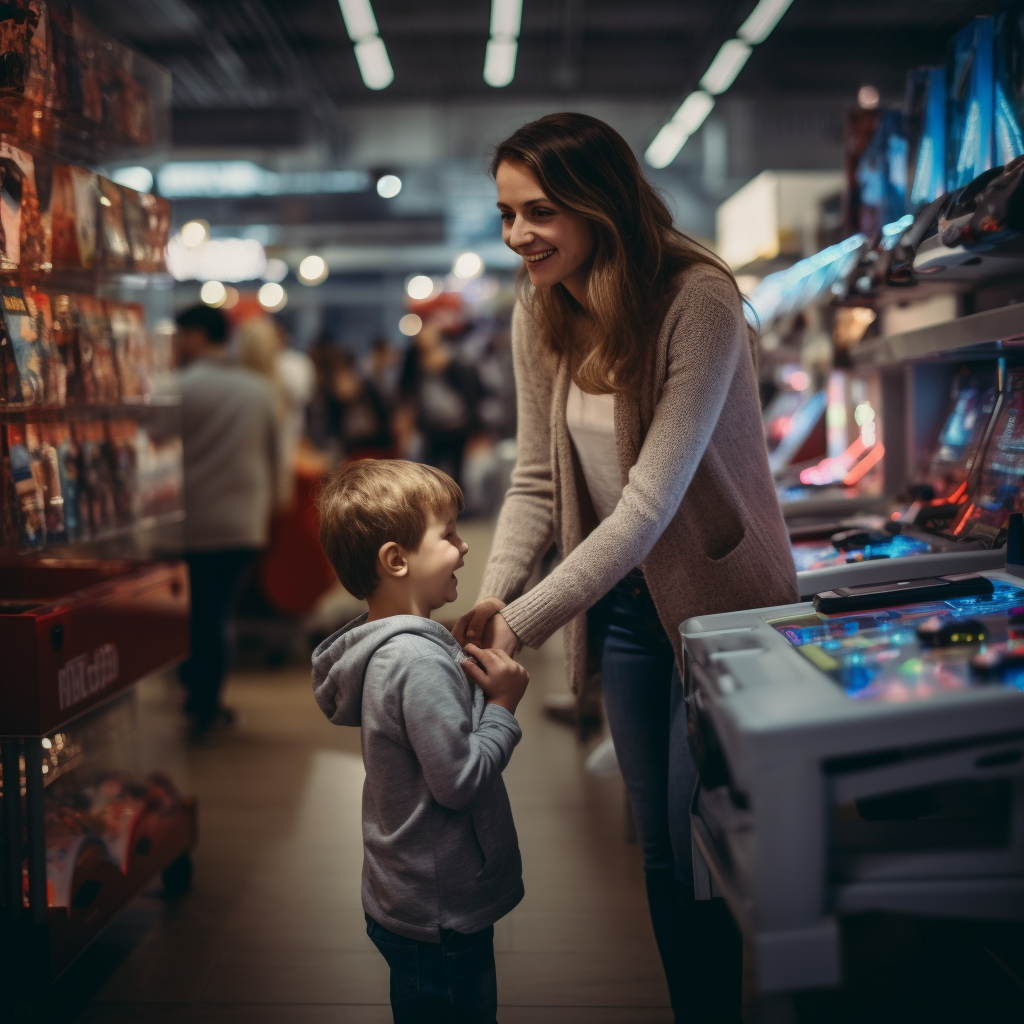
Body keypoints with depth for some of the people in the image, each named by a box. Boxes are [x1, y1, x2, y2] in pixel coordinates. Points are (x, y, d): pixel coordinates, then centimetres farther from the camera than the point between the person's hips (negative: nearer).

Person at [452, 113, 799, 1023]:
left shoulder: (698, 301, -24)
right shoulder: (540, 315, -4)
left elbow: (652, 501, -29)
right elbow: (538, 480, 0)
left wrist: (520, 624, -31)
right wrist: (489, 597, -17)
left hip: (717, 595, -5)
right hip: (623, 600, 6)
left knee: (701, 842, 2)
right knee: (660, 845, 14)